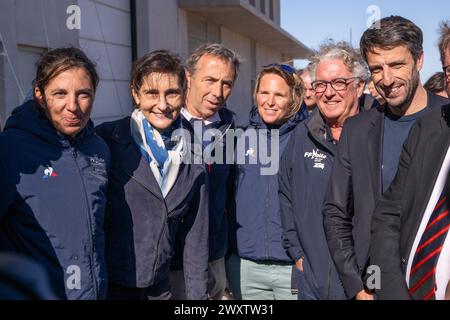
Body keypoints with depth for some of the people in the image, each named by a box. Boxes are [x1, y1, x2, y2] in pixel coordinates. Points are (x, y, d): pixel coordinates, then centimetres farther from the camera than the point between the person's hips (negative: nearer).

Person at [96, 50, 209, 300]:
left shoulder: (192, 158, 2)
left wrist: (197, 294, 5)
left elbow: (196, 236, 6)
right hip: (111, 286, -3)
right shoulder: (106, 141, -11)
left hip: (160, 288, 4)